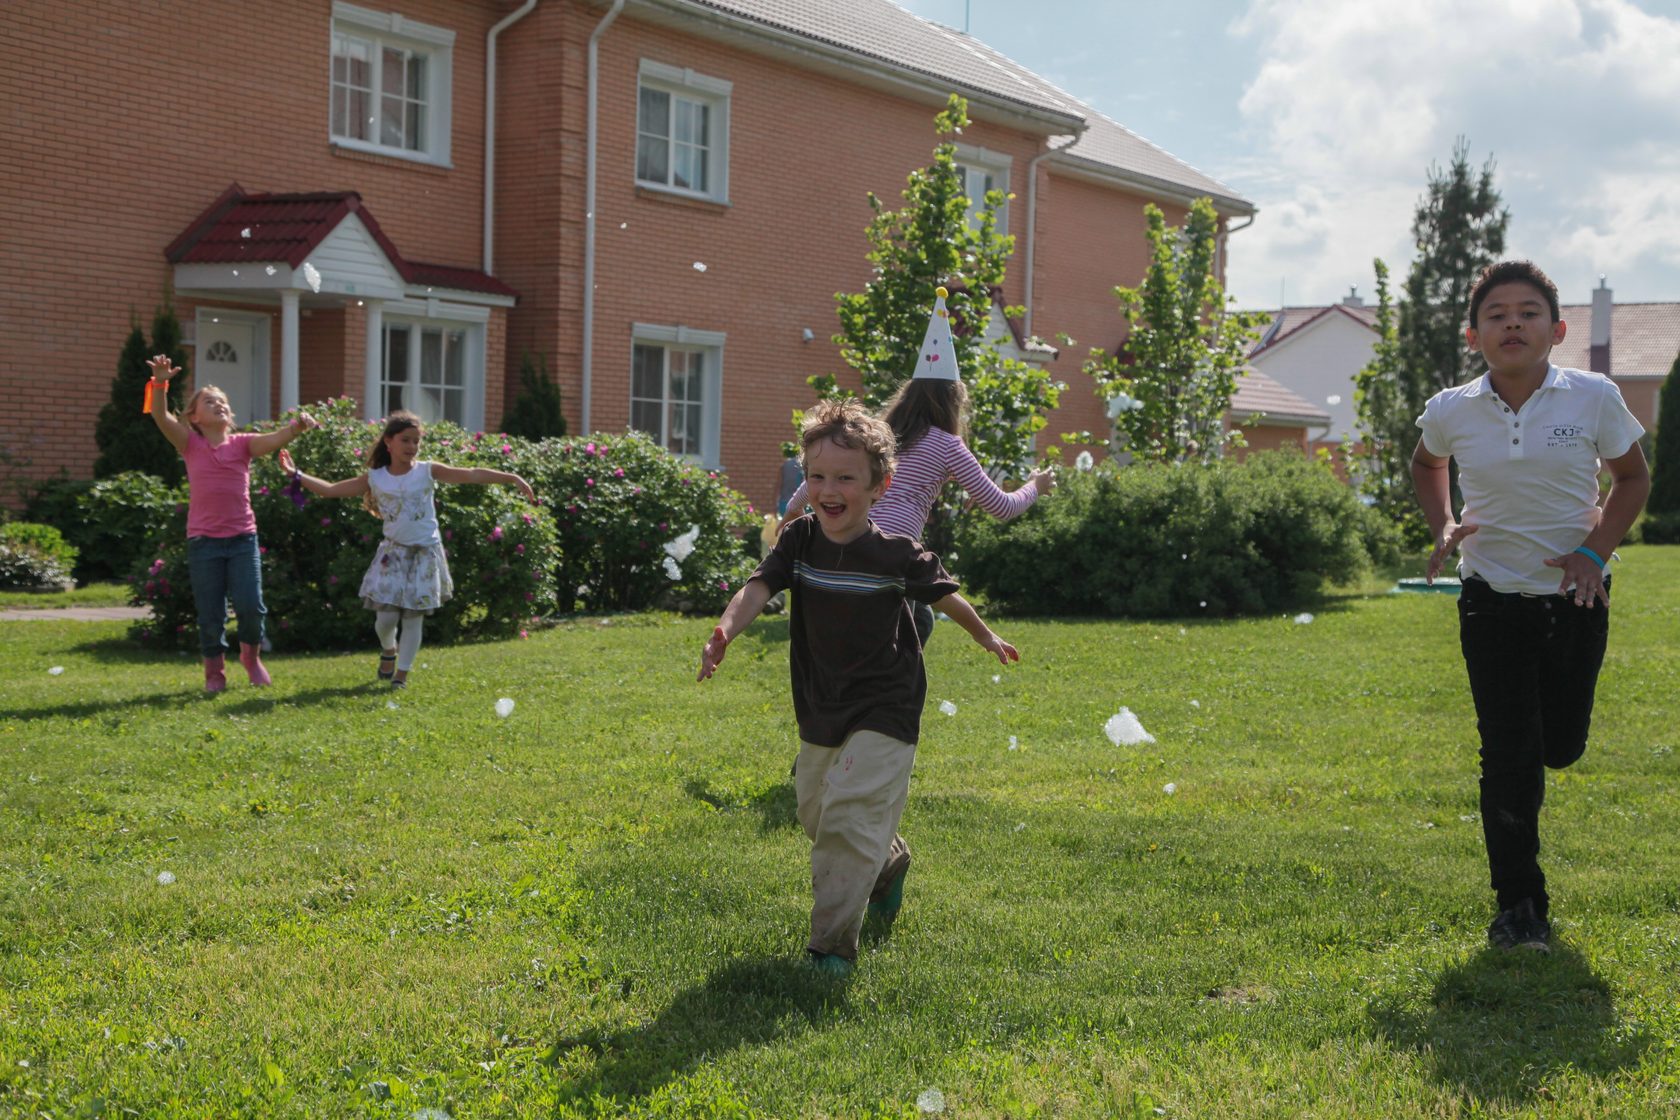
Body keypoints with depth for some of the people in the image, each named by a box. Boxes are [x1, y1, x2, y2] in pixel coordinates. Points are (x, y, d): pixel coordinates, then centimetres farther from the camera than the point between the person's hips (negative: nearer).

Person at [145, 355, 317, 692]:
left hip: (242, 537, 1)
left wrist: (297, 426, -33)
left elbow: (274, 439, -12)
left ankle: (251, 654, 22)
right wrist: (160, 382, -26)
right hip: (204, 539, -1)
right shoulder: (191, 444, 4)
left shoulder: (242, 444, 5)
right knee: (210, 613, 4)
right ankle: (214, 670, 23)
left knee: (250, 606, -7)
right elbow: (161, 416, -10)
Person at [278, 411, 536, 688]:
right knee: (386, 615, -5)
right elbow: (330, 489, 3)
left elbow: (473, 474, -14)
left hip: (425, 552, -1)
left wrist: (511, 477, -23)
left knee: (413, 617, 1)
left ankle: (402, 673, 14)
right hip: (393, 551, 1)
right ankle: (388, 650, 29)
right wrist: (297, 474, -3)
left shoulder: (427, 471, -4)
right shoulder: (375, 478, 0)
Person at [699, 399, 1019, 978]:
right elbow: (758, 587, -21)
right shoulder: (800, 540, -8)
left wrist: (986, 636, 17)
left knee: (847, 818, -17)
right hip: (820, 710, 5)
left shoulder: (896, 554, -16)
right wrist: (725, 632, -40)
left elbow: (943, 595, 1)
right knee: (816, 815, 20)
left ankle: (832, 947, -7)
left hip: (883, 712, -5)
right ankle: (891, 861, 51)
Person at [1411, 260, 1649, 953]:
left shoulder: (1593, 398, -10)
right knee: (1509, 756, -4)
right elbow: (1426, 464, 16)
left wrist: (1595, 550, -10)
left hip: (1574, 597, 1)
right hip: (1492, 602, 0)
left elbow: (1632, 476, 4)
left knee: (1560, 747, 7)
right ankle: (1519, 906, 8)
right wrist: (1442, 527, -1)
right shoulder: (1451, 412, -7)